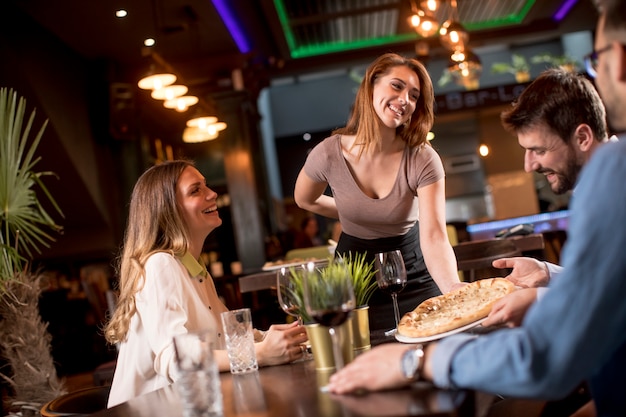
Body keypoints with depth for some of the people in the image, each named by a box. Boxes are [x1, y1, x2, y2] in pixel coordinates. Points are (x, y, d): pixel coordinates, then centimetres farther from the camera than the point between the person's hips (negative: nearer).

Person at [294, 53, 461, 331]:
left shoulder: (423, 160, -21)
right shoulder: (329, 154, -19)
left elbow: (434, 237, -31)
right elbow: (305, 200, 4)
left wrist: (454, 288, -49)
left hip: (413, 276, 0)